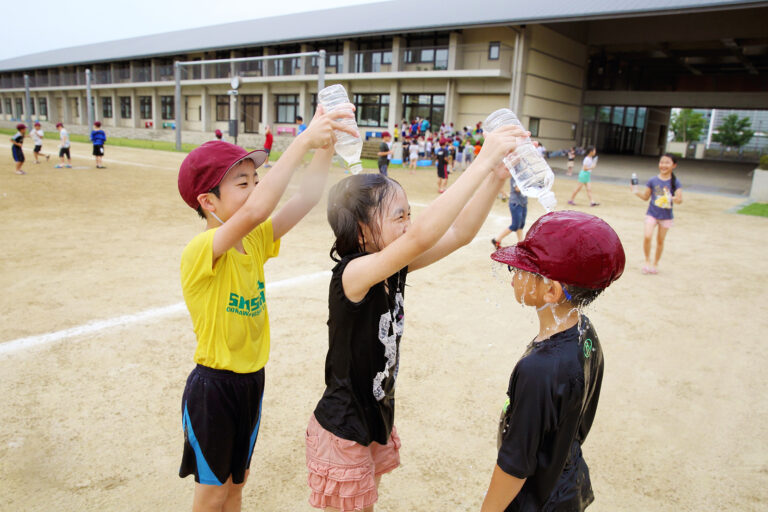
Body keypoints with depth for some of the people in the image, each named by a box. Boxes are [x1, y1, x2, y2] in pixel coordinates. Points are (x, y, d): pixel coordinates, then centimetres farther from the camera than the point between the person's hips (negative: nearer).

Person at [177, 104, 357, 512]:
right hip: (213, 384, -6)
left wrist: (326, 144, -23)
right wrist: (303, 141, -44)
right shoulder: (200, 251, -25)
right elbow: (254, 211, -44)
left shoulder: (254, 241, -2)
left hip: (251, 380, 7)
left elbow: (306, 198, -10)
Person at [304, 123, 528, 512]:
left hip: (378, 419, 7)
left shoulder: (395, 271, -7)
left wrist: (497, 175, -21)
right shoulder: (351, 274, -30)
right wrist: (484, 161, -43)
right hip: (343, 431, -7)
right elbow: (421, 236, -45)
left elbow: (459, 232, -9)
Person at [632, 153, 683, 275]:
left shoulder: (675, 182, -4)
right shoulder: (653, 181, -2)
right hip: (652, 214, 0)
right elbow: (646, 197, 6)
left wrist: (673, 199, -32)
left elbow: (680, 199, -10)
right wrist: (636, 192, -11)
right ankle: (647, 261, 2)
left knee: (660, 241, 8)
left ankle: (655, 264, 26)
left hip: (666, 216, 0)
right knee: (647, 236, -17)